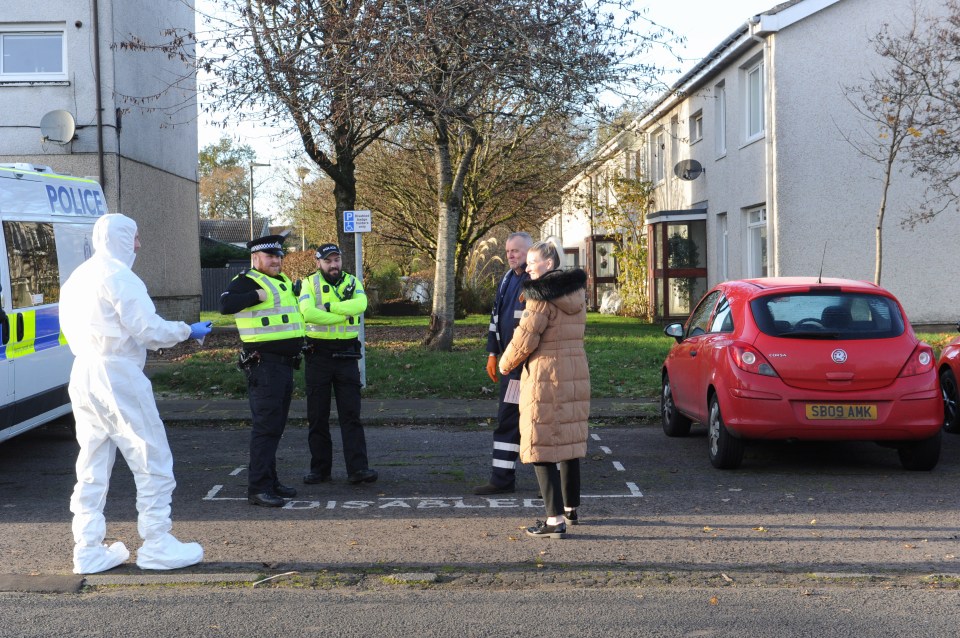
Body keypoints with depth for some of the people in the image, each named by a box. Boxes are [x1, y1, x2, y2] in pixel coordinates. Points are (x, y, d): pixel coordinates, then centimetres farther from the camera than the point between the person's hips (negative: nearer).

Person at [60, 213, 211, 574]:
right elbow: (149, 329, -16)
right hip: (118, 377, -9)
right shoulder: (118, 276, -12)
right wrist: (188, 331, -2)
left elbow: (72, 329, 20)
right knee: (153, 461, 0)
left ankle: (88, 551, 16)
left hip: (83, 376, 9)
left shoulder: (77, 278, 16)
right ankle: (157, 546, 4)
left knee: (92, 468, 13)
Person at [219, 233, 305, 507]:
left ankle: (270, 481, 24)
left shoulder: (282, 282, 18)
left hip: (285, 364, 9)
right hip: (264, 364, -9)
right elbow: (226, 305, -29)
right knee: (265, 426, -10)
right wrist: (257, 295, -28)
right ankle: (258, 488, -8)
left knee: (276, 426, 15)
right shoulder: (246, 281, -10)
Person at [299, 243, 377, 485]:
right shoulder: (309, 283, 0)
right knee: (317, 416, 5)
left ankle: (358, 468, -3)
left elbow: (360, 305, -15)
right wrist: (343, 315, -14)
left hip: (346, 355, 1)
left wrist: (328, 307, -18)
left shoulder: (352, 282, 7)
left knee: (351, 414, -2)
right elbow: (307, 313, -19)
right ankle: (320, 469, 15)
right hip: (318, 354, -1)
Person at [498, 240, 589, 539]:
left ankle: (556, 519, -7)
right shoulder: (577, 292, 10)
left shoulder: (541, 296, -14)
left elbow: (525, 338, -15)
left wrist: (505, 364, 1)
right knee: (570, 441, 18)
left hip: (545, 375, -8)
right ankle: (571, 508, 31)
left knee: (541, 445, -3)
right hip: (576, 374, 8)